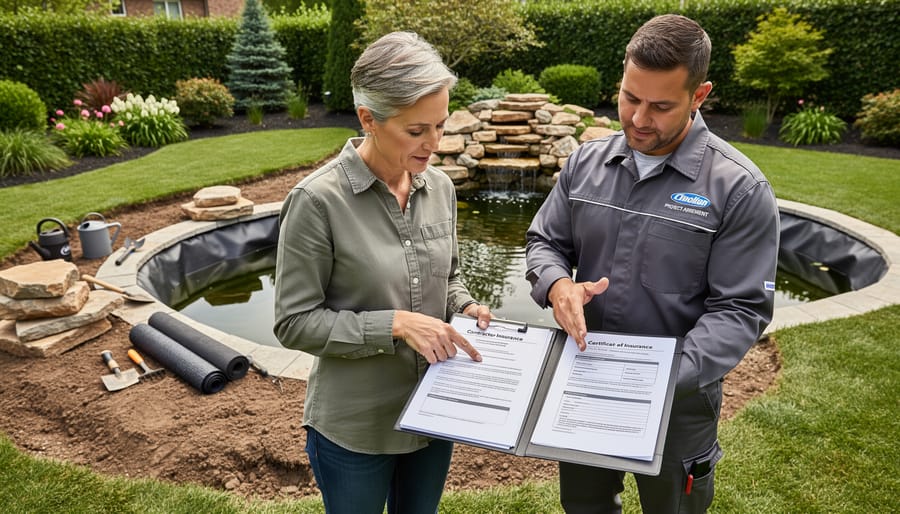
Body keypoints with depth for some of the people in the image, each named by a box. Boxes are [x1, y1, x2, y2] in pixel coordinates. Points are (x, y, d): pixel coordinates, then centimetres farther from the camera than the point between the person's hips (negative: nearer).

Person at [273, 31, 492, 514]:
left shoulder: (440, 187, -4)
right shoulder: (318, 200, -20)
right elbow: (294, 322, -16)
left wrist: (464, 306, -10)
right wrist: (396, 324, -25)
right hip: (355, 427, -4)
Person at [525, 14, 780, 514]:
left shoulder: (740, 188, -15)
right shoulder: (585, 162, -2)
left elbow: (740, 309, -16)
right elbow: (544, 242, 4)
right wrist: (557, 284, -19)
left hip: (677, 398, -3)